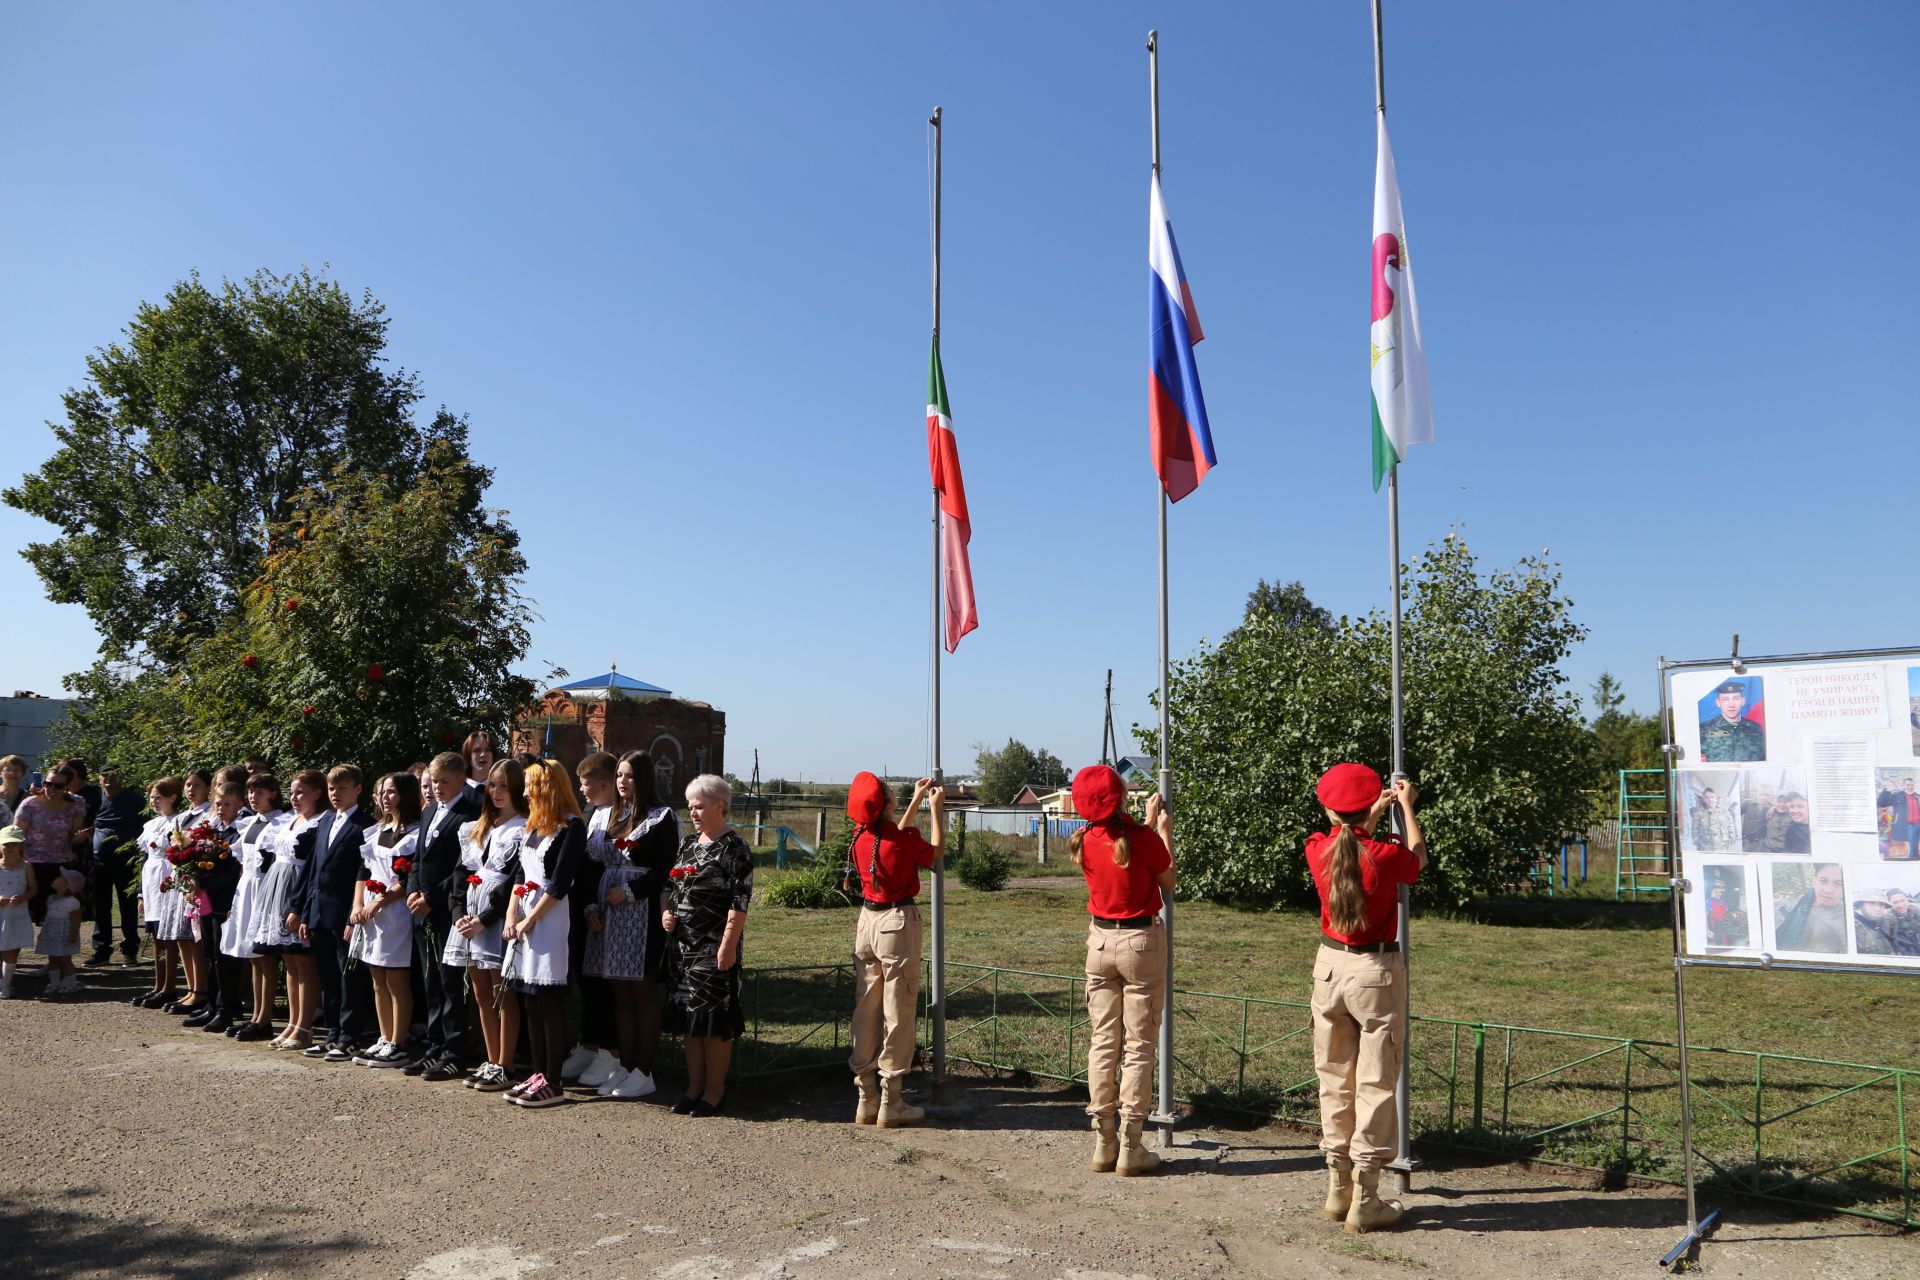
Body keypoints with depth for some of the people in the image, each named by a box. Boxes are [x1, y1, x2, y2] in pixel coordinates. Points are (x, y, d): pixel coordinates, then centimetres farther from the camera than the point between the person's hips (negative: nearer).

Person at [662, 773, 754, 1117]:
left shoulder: (734, 849, -10)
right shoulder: (688, 842, 12)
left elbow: (739, 903, -15)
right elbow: (670, 884, 22)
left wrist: (728, 945, -19)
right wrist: (666, 912, 3)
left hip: (715, 947, -7)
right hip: (683, 944, 7)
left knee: (715, 1021, 1)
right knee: (687, 1017, 12)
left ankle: (714, 1091, 13)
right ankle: (694, 1087, 23)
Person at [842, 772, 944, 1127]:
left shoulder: (861, 837, -1)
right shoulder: (904, 840, -18)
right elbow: (935, 852, 4)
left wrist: (916, 800, 26)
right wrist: (936, 808, 12)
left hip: (867, 921, 6)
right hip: (898, 924, -6)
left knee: (866, 1011, 11)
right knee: (898, 1014, 2)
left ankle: (865, 1100, 18)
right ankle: (891, 1104, 7)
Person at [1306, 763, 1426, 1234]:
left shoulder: (1317, 850, -6)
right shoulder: (1384, 855, -15)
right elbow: (1418, 858, 8)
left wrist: (1374, 814, 23)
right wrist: (1406, 806, 18)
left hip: (1331, 966, 4)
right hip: (1376, 971, -4)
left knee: (1334, 1081, 14)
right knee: (1375, 1084, 4)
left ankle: (1338, 1190, 24)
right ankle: (1364, 1202, 8)